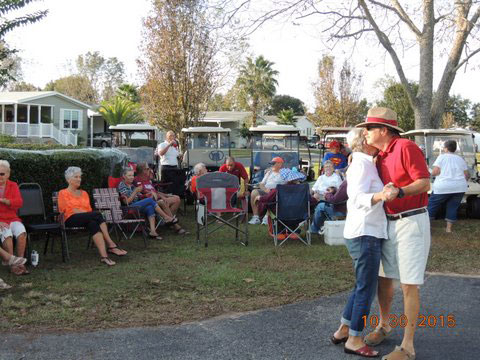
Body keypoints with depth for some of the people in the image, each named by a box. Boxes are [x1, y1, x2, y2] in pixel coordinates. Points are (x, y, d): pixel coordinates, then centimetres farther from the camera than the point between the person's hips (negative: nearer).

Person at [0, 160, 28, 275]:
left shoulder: (13, 186, 10)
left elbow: (19, 202, -6)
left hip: (12, 219, 2)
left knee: (22, 232, -29)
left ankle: (20, 262, -20)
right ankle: (12, 265, -25)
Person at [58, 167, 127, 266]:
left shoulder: (84, 193, 27)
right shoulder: (63, 193, 10)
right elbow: (70, 210, -3)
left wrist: (91, 214, -6)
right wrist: (86, 212, -10)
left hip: (86, 218, 5)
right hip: (71, 219, -5)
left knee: (93, 223, -36)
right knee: (97, 214, -33)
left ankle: (104, 255, -52)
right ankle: (111, 245, -41)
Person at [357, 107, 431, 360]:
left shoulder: (406, 147, -14)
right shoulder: (380, 157, 11)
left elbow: (424, 182, -19)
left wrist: (399, 192, -34)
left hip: (411, 222, -8)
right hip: (388, 222, 8)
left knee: (408, 285, -5)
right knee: (383, 278, 15)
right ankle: (383, 325, 35)